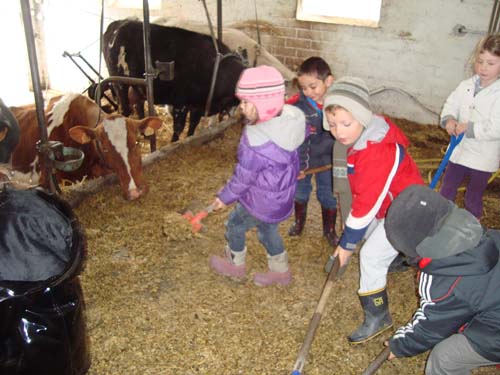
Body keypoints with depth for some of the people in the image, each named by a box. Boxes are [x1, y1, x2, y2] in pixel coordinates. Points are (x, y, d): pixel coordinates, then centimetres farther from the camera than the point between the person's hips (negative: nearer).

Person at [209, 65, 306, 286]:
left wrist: (225, 197, -5)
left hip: (260, 203, -7)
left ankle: (235, 265, 43)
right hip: (283, 197, 7)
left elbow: (243, 177, -21)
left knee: (234, 226, 20)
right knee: (268, 230, 29)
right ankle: (281, 271, 44)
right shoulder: (290, 120, -11)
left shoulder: (257, 140, -34)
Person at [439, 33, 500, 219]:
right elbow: (451, 105, 4)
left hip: (483, 158, -4)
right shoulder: (466, 86, -3)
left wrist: (469, 128, -25)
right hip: (458, 150, 4)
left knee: (474, 197, 14)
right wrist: (449, 120, -16)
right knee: (446, 190, 20)